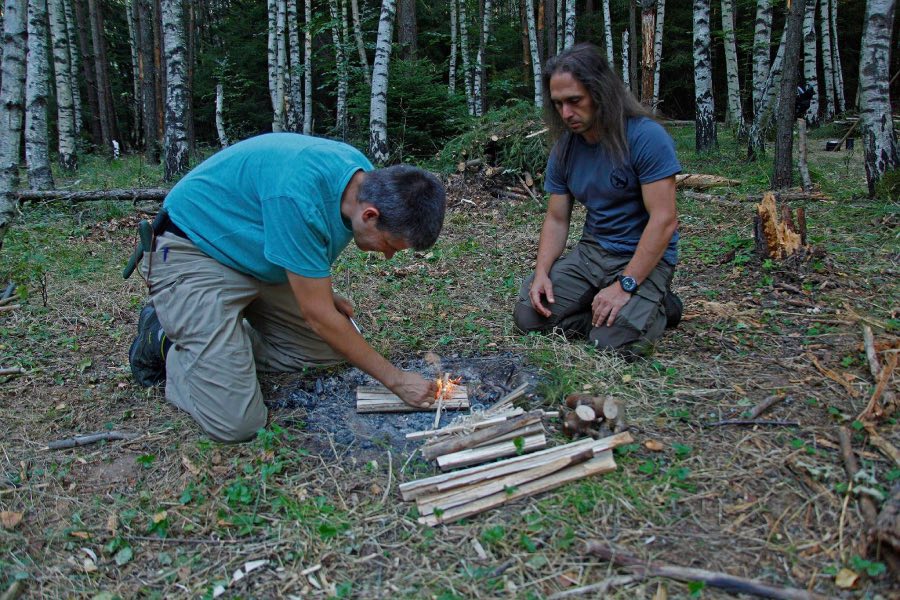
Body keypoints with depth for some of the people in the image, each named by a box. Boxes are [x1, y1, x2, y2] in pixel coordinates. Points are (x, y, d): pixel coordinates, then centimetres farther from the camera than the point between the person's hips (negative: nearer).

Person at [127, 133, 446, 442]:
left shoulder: (364, 176, -9)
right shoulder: (298, 196, -35)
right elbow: (317, 316, -27)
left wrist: (322, 295, 4)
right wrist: (396, 380, -18)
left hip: (258, 261, 9)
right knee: (238, 422, -19)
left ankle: (225, 338, 13)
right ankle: (165, 343, 7)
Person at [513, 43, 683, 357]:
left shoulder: (646, 136, -18)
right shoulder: (564, 149, 1)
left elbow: (664, 220, -22)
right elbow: (556, 219, 6)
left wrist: (625, 285, -26)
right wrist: (541, 272, -12)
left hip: (644, 258, -5)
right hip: (591, 250, 6)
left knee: (614, 343, -24)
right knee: (529, 316, -9)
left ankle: (657, 308, 8)